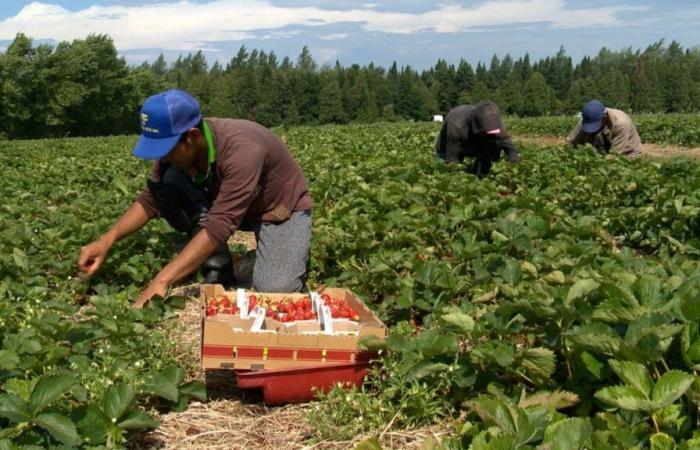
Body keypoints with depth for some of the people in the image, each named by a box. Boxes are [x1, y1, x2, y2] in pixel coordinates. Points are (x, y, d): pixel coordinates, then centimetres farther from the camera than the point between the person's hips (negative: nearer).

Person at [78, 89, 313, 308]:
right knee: (170, 181, -21)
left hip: (282, 209, -6)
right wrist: (107, 240, -22)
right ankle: (217, 271, -9)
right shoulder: (176, 148, -17)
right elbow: (150, 199, -7)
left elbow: (219, 226, -42)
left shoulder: (242, 151, -38)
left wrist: (162, 280, -44)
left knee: (275, 290, -31)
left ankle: (294, 254, 5)